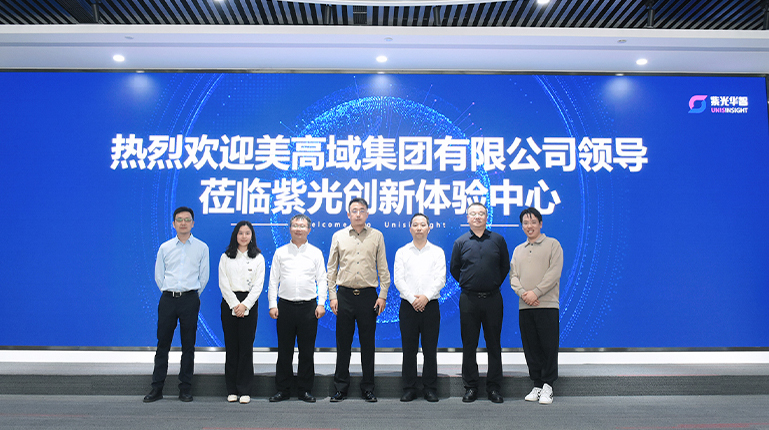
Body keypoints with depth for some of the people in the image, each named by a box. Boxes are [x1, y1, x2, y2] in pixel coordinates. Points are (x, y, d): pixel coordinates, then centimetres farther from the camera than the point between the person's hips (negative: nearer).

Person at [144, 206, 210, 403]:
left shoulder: (201, 247, 4)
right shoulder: (165, 247, 9)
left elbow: (203, 276, 6)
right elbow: (158, 275, 13)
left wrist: (192, 295, 7)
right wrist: (170, 293, 9)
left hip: (190, 299, -1)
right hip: (167, 299, 2)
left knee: (188, 345, 3)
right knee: (163, 344, 4)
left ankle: (185, 389, 12)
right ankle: (157, 388, 13)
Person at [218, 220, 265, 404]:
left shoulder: (258, 258, 7)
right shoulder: (226, 257, 8)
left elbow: (258, 285, 0)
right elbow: (223, 283, 1)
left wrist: (245, 305, -11)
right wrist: (235, 304, -9)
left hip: (249, 303, -1)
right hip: (229, 303, 1)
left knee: (246, 346, -2)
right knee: (231, 346, 2)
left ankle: (245, 391, 5)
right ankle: (232, 390, 11)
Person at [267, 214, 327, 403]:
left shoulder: (316, 253, 8)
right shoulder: (280, 253, 9)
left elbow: (322, 280, 6)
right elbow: (273, 280, 8)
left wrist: (321, 304, -4)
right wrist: (272, 304, -1)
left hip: (308, 306, 0)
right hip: (285, 306, 1)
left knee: (307, 350, 4)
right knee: (284, 350, 6)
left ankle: (306, 390, 15)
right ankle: (282, 389, 17)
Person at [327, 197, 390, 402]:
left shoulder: (377, 236, 6)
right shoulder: (338, 236, 8)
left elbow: (383, 268, 6)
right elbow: (331, 268, 9)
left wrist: (383, 295, -1)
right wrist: (332, 296, 1)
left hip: (368, 295, 0)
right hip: (345, 295, 1)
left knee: (368, 343, 5)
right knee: (343, 343, 5)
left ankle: (368, 388, 16)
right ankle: (341, 387, 16)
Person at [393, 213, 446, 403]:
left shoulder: (437, 252, 8)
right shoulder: (402, 252, 9)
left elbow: (440, 279, -2)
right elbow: (398, 279, 1)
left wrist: (426, 297, -14)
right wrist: (412, 298, -11)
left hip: (430, 305, 0)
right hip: (408, 306, 1)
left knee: (430, 349, 3)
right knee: (409, 349, 3)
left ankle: (430, 389, 13)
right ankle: (409, 389, 13)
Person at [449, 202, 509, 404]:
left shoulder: (498, 240, 6)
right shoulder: (461, 242, 5)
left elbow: (505, 266, 13)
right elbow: (454, 269, 12)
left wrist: (495, 283, 8)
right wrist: (467, 284, 9)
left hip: (493, 298, 0)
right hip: (469, 299, 0)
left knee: (494, 343, 5)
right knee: (469, 344, 5)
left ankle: (494, 387, 16)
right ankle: (470, 387, 15)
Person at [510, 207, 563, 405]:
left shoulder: (552, 244, 4)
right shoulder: (518, 250, 18)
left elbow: (554, 272, -6)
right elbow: (513, 276, 11)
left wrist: (536, 292, -15)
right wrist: (522, 293, -8)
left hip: (547, 305, -4)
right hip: (524, 306, 4)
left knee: (549, 347, -3)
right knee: (531, 348, 7)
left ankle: (547, 385, 9)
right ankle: (537, 385, 17)